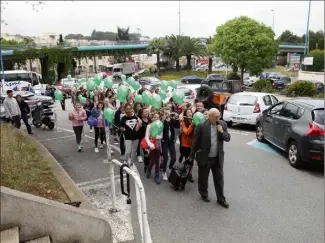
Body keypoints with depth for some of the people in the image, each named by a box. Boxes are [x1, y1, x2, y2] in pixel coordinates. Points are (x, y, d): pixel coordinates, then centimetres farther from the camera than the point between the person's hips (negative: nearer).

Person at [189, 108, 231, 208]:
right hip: (205, 158, -3)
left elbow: (228, 138, 2)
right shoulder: (202, 126, -16)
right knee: (203, 178, 14)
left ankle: (221, 199, 25)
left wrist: (222, 132, -18)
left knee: (219, 179, 11)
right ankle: (204, 194, 37)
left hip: (218, 158, 3)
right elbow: (195, 142, -9)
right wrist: (192, 156, -3)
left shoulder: (223, 124, -2)